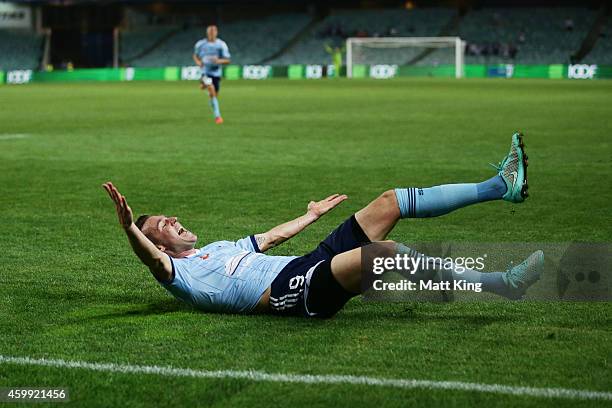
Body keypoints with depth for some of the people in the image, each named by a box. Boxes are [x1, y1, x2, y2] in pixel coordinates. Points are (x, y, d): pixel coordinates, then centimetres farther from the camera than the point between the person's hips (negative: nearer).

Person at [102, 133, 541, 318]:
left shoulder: (218, 249, 29)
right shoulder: (179, 275, 2)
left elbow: (273, 235, 42)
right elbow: (154, 261, -22)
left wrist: (311, 215, 53)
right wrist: (129, 227, -40)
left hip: (312, 264, 10)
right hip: (299, 291, -10)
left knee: (392, 202, 4)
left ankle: (501, 185, 5)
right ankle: (503, 283, -29)